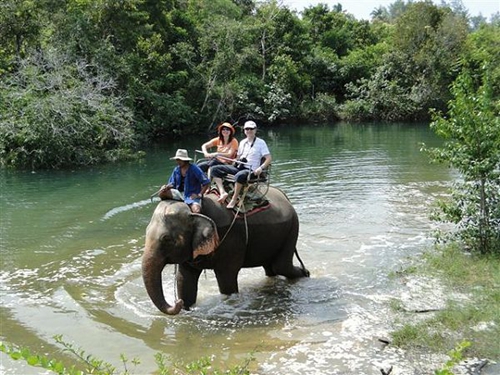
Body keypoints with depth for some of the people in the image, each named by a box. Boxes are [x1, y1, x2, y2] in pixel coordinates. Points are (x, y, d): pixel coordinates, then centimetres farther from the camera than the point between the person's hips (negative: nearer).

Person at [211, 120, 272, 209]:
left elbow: (268, 158, -5)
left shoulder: (261, 143, 1)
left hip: (251, 170, -7)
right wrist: (234, 163, 9)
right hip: (239, 167, 7)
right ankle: (223, 192, -21)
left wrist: (261, 168, -21)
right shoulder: (242, 142, 19)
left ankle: (234, 199, -29)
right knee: (215, 169, -7)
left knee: (239, 175, -43)